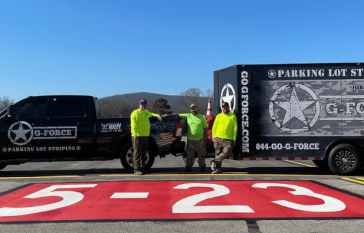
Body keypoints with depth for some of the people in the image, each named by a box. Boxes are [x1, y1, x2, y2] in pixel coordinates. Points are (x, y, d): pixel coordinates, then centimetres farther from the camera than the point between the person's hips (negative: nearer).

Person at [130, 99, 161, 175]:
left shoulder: (146, 112, 19)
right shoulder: (135, 113, -6)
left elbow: (150, 114, 44)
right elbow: (133, 125, -14)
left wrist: (157, 115, 26)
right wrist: (135, 135, -23)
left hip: (145, 136, 8)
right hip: (138, 136, -8)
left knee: (143, 153, 11)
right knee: (137, 153, -6)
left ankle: (142, 168, 20)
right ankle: (136, 170, -3)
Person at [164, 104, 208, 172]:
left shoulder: (202, 117, 3)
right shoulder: (188, 116, 7)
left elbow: (205, 128, 3)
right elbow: (178, 114, 11)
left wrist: (204, 139, -2)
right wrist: (169, 115, 4)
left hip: (200, 140, -1)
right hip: (190, 139, 1)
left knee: (201, 154, 5)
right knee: (189, 155, 6)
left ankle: (202, 167, 15)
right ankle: (188, 167, 16)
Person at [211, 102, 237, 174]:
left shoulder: (233, 116, 7)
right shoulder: (218, 116, 10)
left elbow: (235, 128, 4)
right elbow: (214, 127, 11)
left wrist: (234, 138, -2)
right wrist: (213, 137, 4)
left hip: (228, 139, -1)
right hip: (218, 138, 1)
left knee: (227, 152, -16)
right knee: (218, 153, 2)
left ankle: (214, 161, 1)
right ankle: (218, 169, 9)